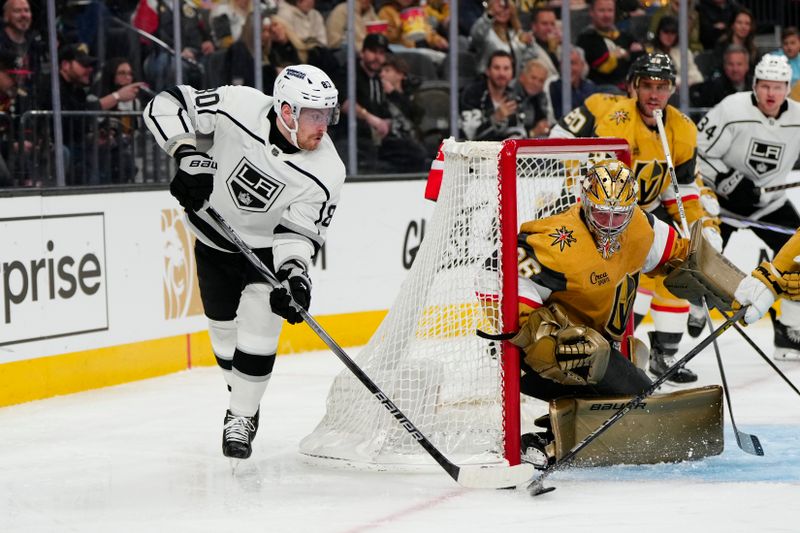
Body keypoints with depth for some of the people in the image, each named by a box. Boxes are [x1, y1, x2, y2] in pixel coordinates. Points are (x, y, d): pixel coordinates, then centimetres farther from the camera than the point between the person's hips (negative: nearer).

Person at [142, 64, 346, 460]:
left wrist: (293, 273, -39)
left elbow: (297, 231, -22)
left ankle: (241, 418, 1)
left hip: (267, 247, -1)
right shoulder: (238, 107, -27)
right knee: (224, 330, 11)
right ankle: (242, 398, 36)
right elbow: (166, 105, -20)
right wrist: (188, 155, -31)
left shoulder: (325, 172, -26)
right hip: (214, 238, 1)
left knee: (257, 333, -15)